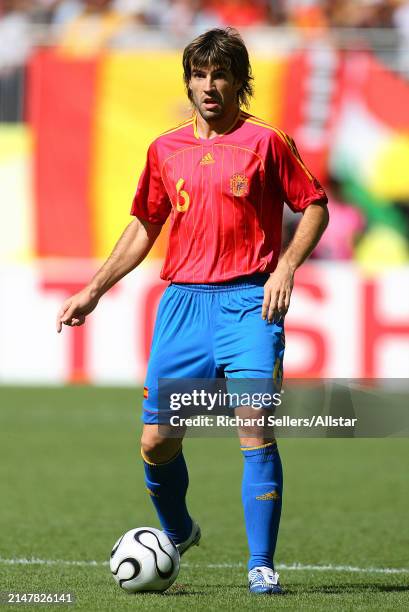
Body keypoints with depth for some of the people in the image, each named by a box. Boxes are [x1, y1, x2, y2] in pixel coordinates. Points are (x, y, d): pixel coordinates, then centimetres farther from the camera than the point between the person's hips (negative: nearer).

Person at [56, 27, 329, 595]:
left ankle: (262, 565, -5)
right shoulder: (166, 149, 12)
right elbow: (143, 227, 22)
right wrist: (93, 290, 18)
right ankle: (178, 535, 31)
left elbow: (315, 207, 3)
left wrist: (285, 268, -11)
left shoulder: (264, 141, 0)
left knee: (256, 433, -13)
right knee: (156, 441, 3)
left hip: (248, 302, -4)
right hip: (183, 302, 4)